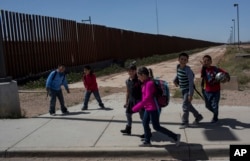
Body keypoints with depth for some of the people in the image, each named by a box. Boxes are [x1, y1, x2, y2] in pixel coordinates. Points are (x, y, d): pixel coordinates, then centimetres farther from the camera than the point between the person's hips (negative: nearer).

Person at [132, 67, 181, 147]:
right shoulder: (146, 82, 6)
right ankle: (147, 141, 29)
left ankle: (175, 136, 10)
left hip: (153, 108, -10)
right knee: (145, 123, 15)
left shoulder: (149, 83, -23)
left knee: (156, 127, 1)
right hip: (148, 108, 10)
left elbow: (147, 97, -31)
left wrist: (137, 107, -30)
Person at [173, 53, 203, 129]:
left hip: (188, 90, -8)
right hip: (183, 90, 8)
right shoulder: (178, 67, -1)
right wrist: (175, 80, 5)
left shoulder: (188, 70, -22)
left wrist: (190, 94, -26)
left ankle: (185, 123, 9)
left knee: (185, 106, -6)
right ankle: (198, 116, 38)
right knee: (188, 105, 18)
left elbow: (191, 83, -23)